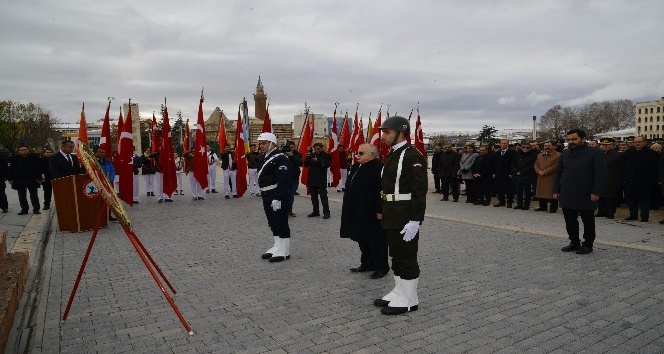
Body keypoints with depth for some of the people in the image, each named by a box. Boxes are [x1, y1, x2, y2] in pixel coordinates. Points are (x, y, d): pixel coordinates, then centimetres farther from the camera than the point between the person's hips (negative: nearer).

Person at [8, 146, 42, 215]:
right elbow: (11, 169, 7)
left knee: (34, 196, 0)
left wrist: (39, 178, -5)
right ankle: (24, 209, 16)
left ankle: (36, 209, 3)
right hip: (19, 181, 2)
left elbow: (38, 169, 1)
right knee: (22, 197, 7)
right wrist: (10, 179, 1)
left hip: (32, 181, -2)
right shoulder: (15, 159, 5)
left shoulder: (34, 158, 1)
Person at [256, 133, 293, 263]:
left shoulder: (280, 159, -15)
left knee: (281, 223, -3)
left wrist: (277, 198, -25)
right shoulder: (265, 158, 16)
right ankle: (277, 247, 26)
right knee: (273, 223, 15)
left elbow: (283, 181, -22)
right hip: (267, 197, 10)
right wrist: (264, 195, 20)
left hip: (277, 197, -10)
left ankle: (284, 251, 5)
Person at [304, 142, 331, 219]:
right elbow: (305, 164, 7)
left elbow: (327, 164, -16)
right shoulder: (311, 155, 13)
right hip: (312, 179, 6)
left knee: (323, 196, -6)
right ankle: (315, 211, 19)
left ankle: (326, 212, -4)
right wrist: (308, 157, -9)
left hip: (321, 180, -6)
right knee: (314, 197, 11)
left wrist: (318, 161, -26)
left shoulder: (326, 155, -1)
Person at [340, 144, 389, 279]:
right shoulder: (356, 167, 11)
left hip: (372, 214, -9)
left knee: (376, 241, 2)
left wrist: (380, 211, -23)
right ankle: (367, 263, 31)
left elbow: (381, 192, -22)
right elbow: (350, 189, 18)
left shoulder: (378, 169, -17)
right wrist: (348, 209, 19)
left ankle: (381, 267, 15)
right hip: (358, 213, 9)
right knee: (362, 239, 17)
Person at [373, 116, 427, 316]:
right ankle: (399, 292, 30)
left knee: (406, 257, 1)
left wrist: (415, 221, -24)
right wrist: (384, 213, 18)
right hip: (392, 217, 9)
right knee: (397, 256, 17)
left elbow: (420, 191, -21)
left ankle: (408, 300, 13)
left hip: (405, 218, -9)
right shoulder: (392, 155, 14)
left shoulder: (413, 156, -16)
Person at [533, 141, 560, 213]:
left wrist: (544, 172, -17)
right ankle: (542, 207, 21)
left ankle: (553, 208, 5)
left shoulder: (557, 155, -6)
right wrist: (539, 171, -7)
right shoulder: (539, 155, 17)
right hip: (541, 178, 6)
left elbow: (555, 166, -15)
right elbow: (535, 165, 13)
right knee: (541, 193, 10)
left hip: (551, 179, -6)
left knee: (551, 193, -4)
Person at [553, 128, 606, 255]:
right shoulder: (564, 154, 12)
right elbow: (558, 173, 15)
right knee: (570, 221, 9)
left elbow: (600, 175, -9)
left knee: (588, 221, 6)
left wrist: (596, 192, -15)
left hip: (585, 196, -5)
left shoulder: (595, 154, -5)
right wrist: (556, 190, 9)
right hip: (566, 196, 5)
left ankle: (587, 244, 17)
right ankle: (574, 242, 22)